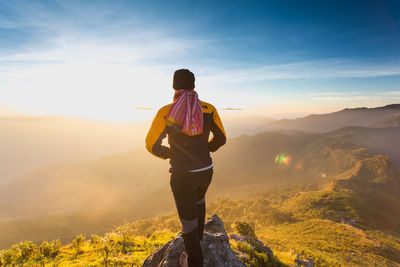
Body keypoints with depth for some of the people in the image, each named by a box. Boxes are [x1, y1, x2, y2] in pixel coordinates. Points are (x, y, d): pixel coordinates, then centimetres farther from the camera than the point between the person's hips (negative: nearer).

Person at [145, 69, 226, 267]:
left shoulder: (166, 113, -15)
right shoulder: (209, 109, -6)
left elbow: (151, 145, -7)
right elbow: (221, 139, 4)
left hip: (182, 176, -4)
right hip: (206, 171, 5)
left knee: (188, 219, 13)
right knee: (198, 201, 35)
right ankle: (199, 237, 59)